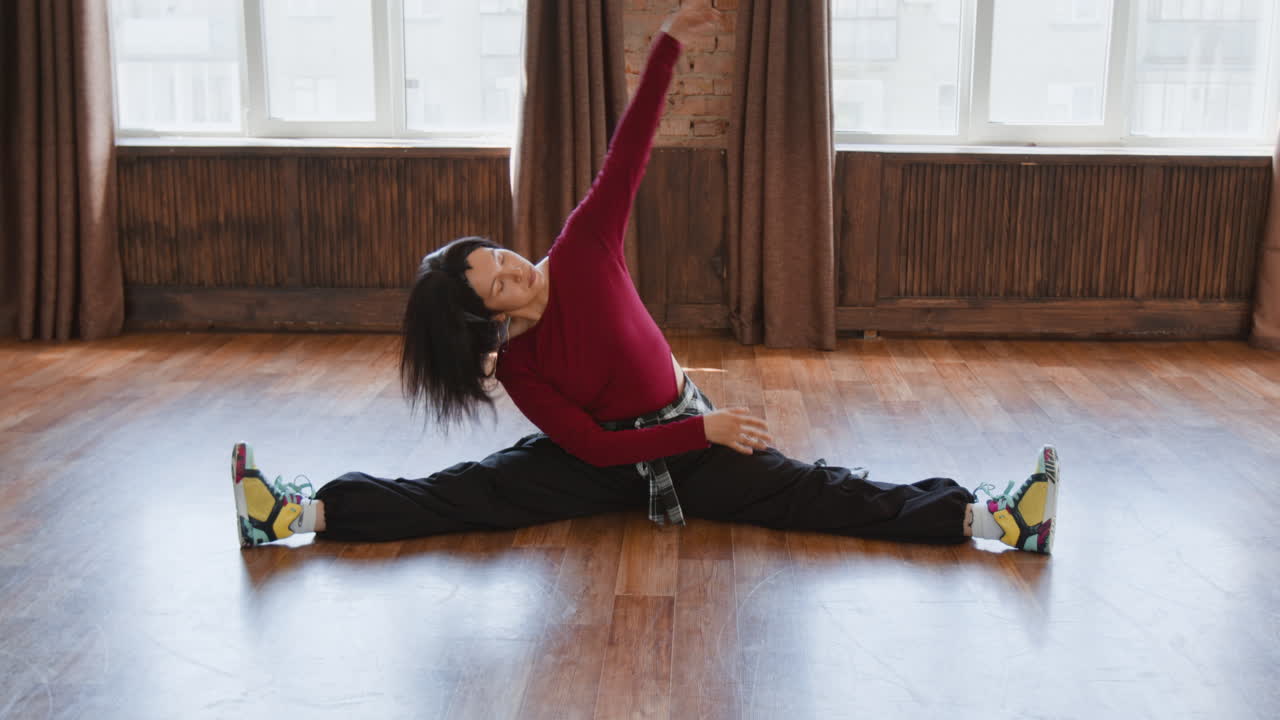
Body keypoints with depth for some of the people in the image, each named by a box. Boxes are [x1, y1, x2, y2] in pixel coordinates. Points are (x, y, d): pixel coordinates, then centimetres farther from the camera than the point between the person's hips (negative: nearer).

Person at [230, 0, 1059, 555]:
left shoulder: (581, 253, -14)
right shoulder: (514, 366, -14)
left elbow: (627, 153, -22)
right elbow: (592, 446, -18)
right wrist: (702, 429, -23)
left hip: (687, 438, 1)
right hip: (600, 459, 0)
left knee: (807, 492, -14)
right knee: (463, 493, -16)